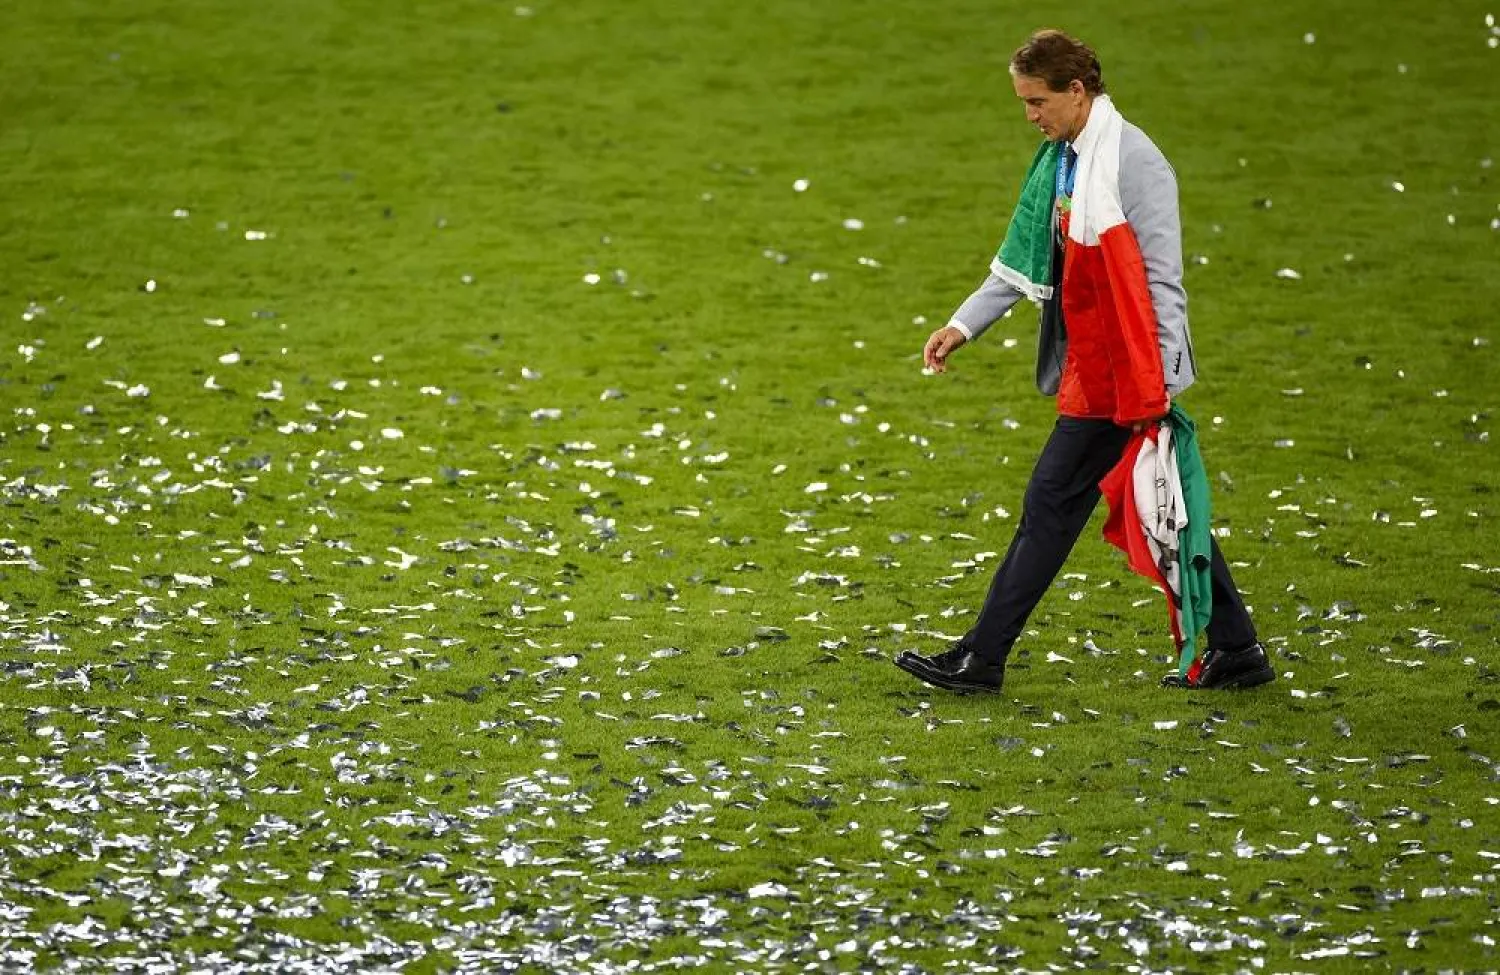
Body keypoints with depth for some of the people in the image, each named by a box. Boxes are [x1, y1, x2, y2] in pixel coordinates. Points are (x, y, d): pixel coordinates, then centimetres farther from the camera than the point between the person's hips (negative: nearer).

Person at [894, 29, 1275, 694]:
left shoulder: (1132, 160, -16)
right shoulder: (1060, 159, 12)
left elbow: (1162, 276, -17)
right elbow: (1023, 260, 18)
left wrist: (1162, 383, -19)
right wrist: (964, 325, 11)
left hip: (1125, 368, -9)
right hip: (1094, 365, 9)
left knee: (1052, 501, -4)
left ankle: (982, 659, 1)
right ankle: (1235, 650, 17)